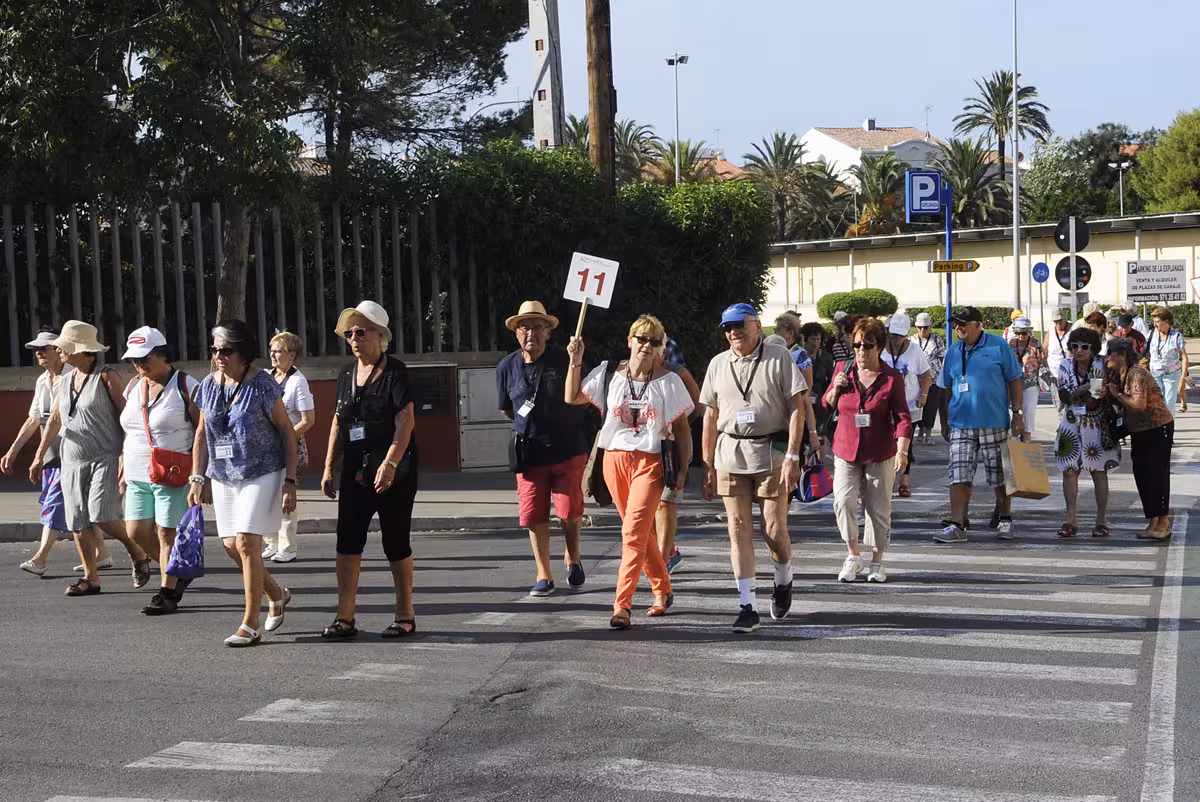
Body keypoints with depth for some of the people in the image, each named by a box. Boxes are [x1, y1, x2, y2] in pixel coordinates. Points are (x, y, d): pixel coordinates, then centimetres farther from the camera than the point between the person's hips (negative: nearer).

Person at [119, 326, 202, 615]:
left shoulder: (186, 387, -7)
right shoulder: (133, 388, 12)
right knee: (136, 532, 3)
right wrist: (123, 468, 17)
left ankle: (167, 594, 4)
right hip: (137, 476, 7)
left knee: (167, 533, -4)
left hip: (173, 477, -7)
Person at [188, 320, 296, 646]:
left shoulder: (262, 385, -11)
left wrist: (290, 482, -11)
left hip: (262, 474, -6)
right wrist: (198, 478, 9)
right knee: (231, 545, 8)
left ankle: (250, 625, -4)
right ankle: (277, 595, 32)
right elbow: (201, 434, 14)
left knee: (247, 542, -12)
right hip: (223, 476, 6)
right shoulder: (209, 385, 6)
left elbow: (287, 432, -7)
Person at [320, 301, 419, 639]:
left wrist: (389, 464, -26)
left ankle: (405, 616, 13)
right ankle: (345, 617, 2)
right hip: (356, 472, 6)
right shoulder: (347, 374, 11)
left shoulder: (394, 372, -9)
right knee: (347, 541, -1)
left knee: (396, 542, 2)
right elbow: (339, 423, 17)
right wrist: (329, 468, 13)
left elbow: (406, 422, -17)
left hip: (393, 473, -6)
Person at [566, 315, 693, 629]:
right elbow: (572, 398, 9)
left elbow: (682, 428, 4)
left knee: (634, 531, -14)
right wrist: (575, 362, -3)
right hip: (615, 458, 4)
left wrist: (683, 470, 0)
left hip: (650, 461, -4)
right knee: (641, 532, 13)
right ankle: (663, 590, 29)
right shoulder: (610, 375, 5)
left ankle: (622, 605, -17)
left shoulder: (668, 382, -1)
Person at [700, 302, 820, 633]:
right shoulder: (718, 364, 10)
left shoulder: (779, 359, -2)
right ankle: (747, 605, 2)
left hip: (771, 450, -3)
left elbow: (797, 408, -5)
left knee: (774, 528, -2)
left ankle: (783, 581, 29)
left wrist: (792, 457, -12)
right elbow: (710, 417, 13)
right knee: (738, 529, -1)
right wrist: (708, 465, 10)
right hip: (730, 455, 3)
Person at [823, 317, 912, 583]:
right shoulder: (843, 370, 2)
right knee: (843, 503, -13)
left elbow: (902, 417, -8)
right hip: (846, 451, 2)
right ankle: (853, 556, 4)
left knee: (879, 509, 5)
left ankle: (877, 562, 21)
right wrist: (835, 388, -7)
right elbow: (827, 404, 15)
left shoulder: (892, 378, -6)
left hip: (880, 454, -2)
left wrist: (902, 452, -19)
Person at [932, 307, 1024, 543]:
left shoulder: (998, 347, -3)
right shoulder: (953, 352, 9)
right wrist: (945, 422, 16)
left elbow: (1014, 381, 0)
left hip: (994, 423, -3)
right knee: (959, 477, -5)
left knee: (1000, 477, 8)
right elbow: (947, 389, 16)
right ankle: (956, 526, -6)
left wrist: (1018, 413, -5)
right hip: (961, 424, 3)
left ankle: (1005, 520, 25)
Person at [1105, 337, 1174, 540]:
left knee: (1157, 474, -7)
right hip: (1138, 432, 9)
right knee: (1141, 475, 8)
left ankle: (1163, 523, -2)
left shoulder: (1137, 373, -21)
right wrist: (1108, 394, -5)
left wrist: (1116, 394, -19)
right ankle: (1153, 522, 15)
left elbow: (1139, 404, -30)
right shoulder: (1117, 375, 7)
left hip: (1158, 429, -9)